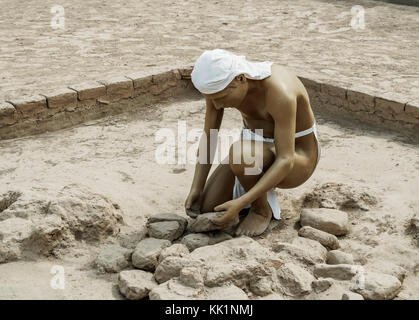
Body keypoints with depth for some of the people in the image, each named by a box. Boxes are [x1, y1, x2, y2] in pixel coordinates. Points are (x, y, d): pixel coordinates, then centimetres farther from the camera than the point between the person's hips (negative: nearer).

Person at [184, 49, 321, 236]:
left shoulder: (280, 93, -35)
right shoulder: (219, 83, -16)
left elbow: (285, 161, -34)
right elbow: (208, 135, -7)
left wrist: (240, 203, -38)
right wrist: (196, 189, -12)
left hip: (296, 159, -6)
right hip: (258, 151, 6)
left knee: (238, 153, -38)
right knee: (205, 210, -8)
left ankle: (262, 209, -10)